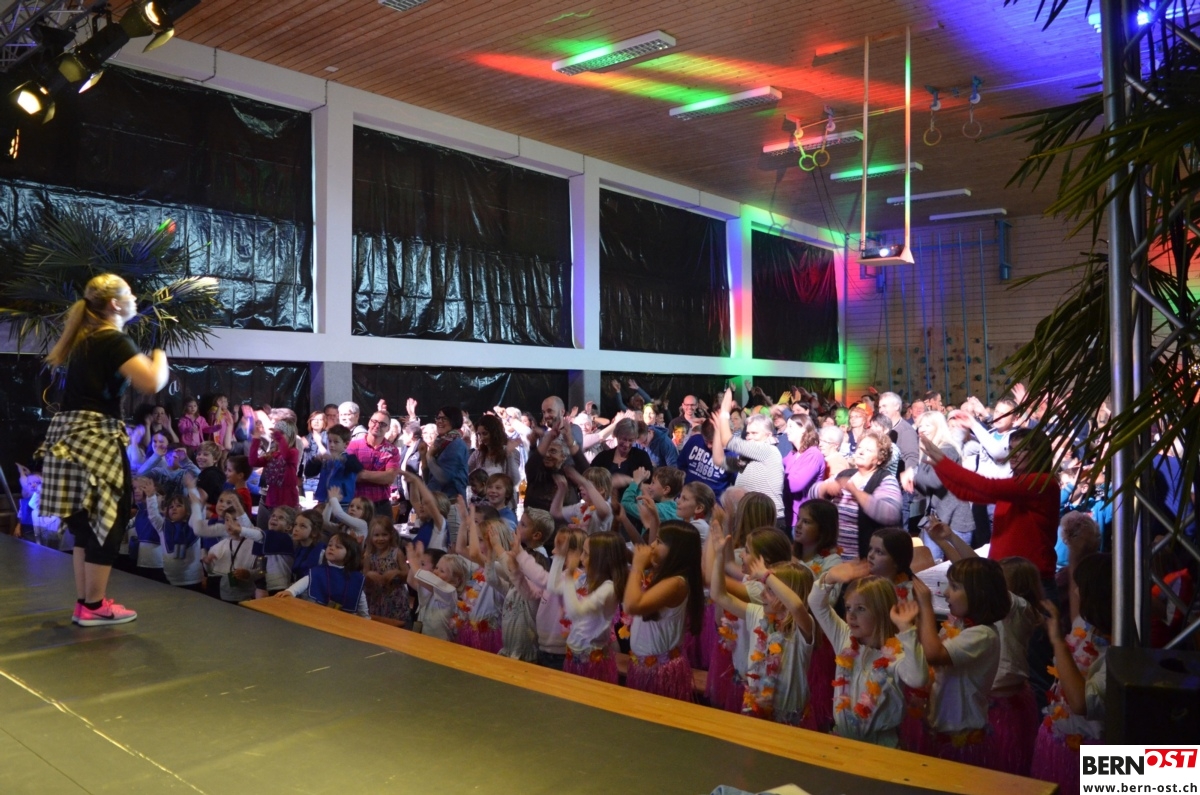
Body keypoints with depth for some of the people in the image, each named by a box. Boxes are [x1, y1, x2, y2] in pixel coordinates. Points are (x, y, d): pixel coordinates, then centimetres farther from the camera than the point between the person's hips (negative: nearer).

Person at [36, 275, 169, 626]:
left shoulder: (85, 339, 16)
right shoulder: (115, 340, -12)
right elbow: (152, 383, -25)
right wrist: (159, 357, -4)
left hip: (71, 435, 9)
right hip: (96, 437, -9)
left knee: (87, 522, 15)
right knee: (108, 520, -1)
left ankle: (84, 601, 21)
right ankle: (94, 606, 6)